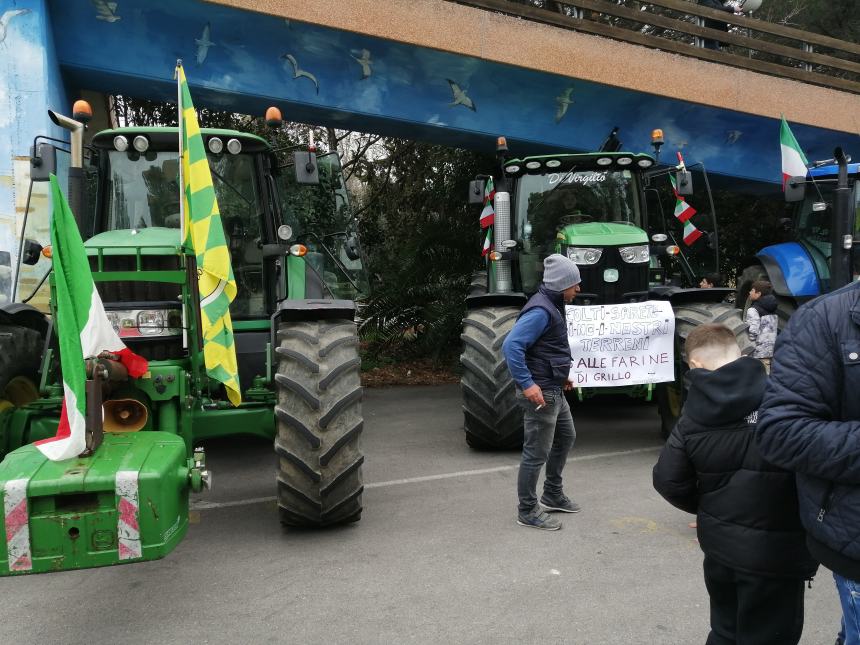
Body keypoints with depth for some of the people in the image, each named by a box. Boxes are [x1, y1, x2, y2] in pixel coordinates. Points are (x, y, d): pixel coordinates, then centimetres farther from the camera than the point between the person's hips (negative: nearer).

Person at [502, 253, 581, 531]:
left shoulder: (552, 306, 11)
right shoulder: (540, 311, -21)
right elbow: (511, 345, -30)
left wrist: (560, 375, 21)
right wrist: (527, 383, -32)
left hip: (554, 390, 11)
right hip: (540, 392, -11)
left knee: (566, 437, 24)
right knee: (537, 453, -1)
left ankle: (552, 494, 38)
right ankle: (528, 511, 13)